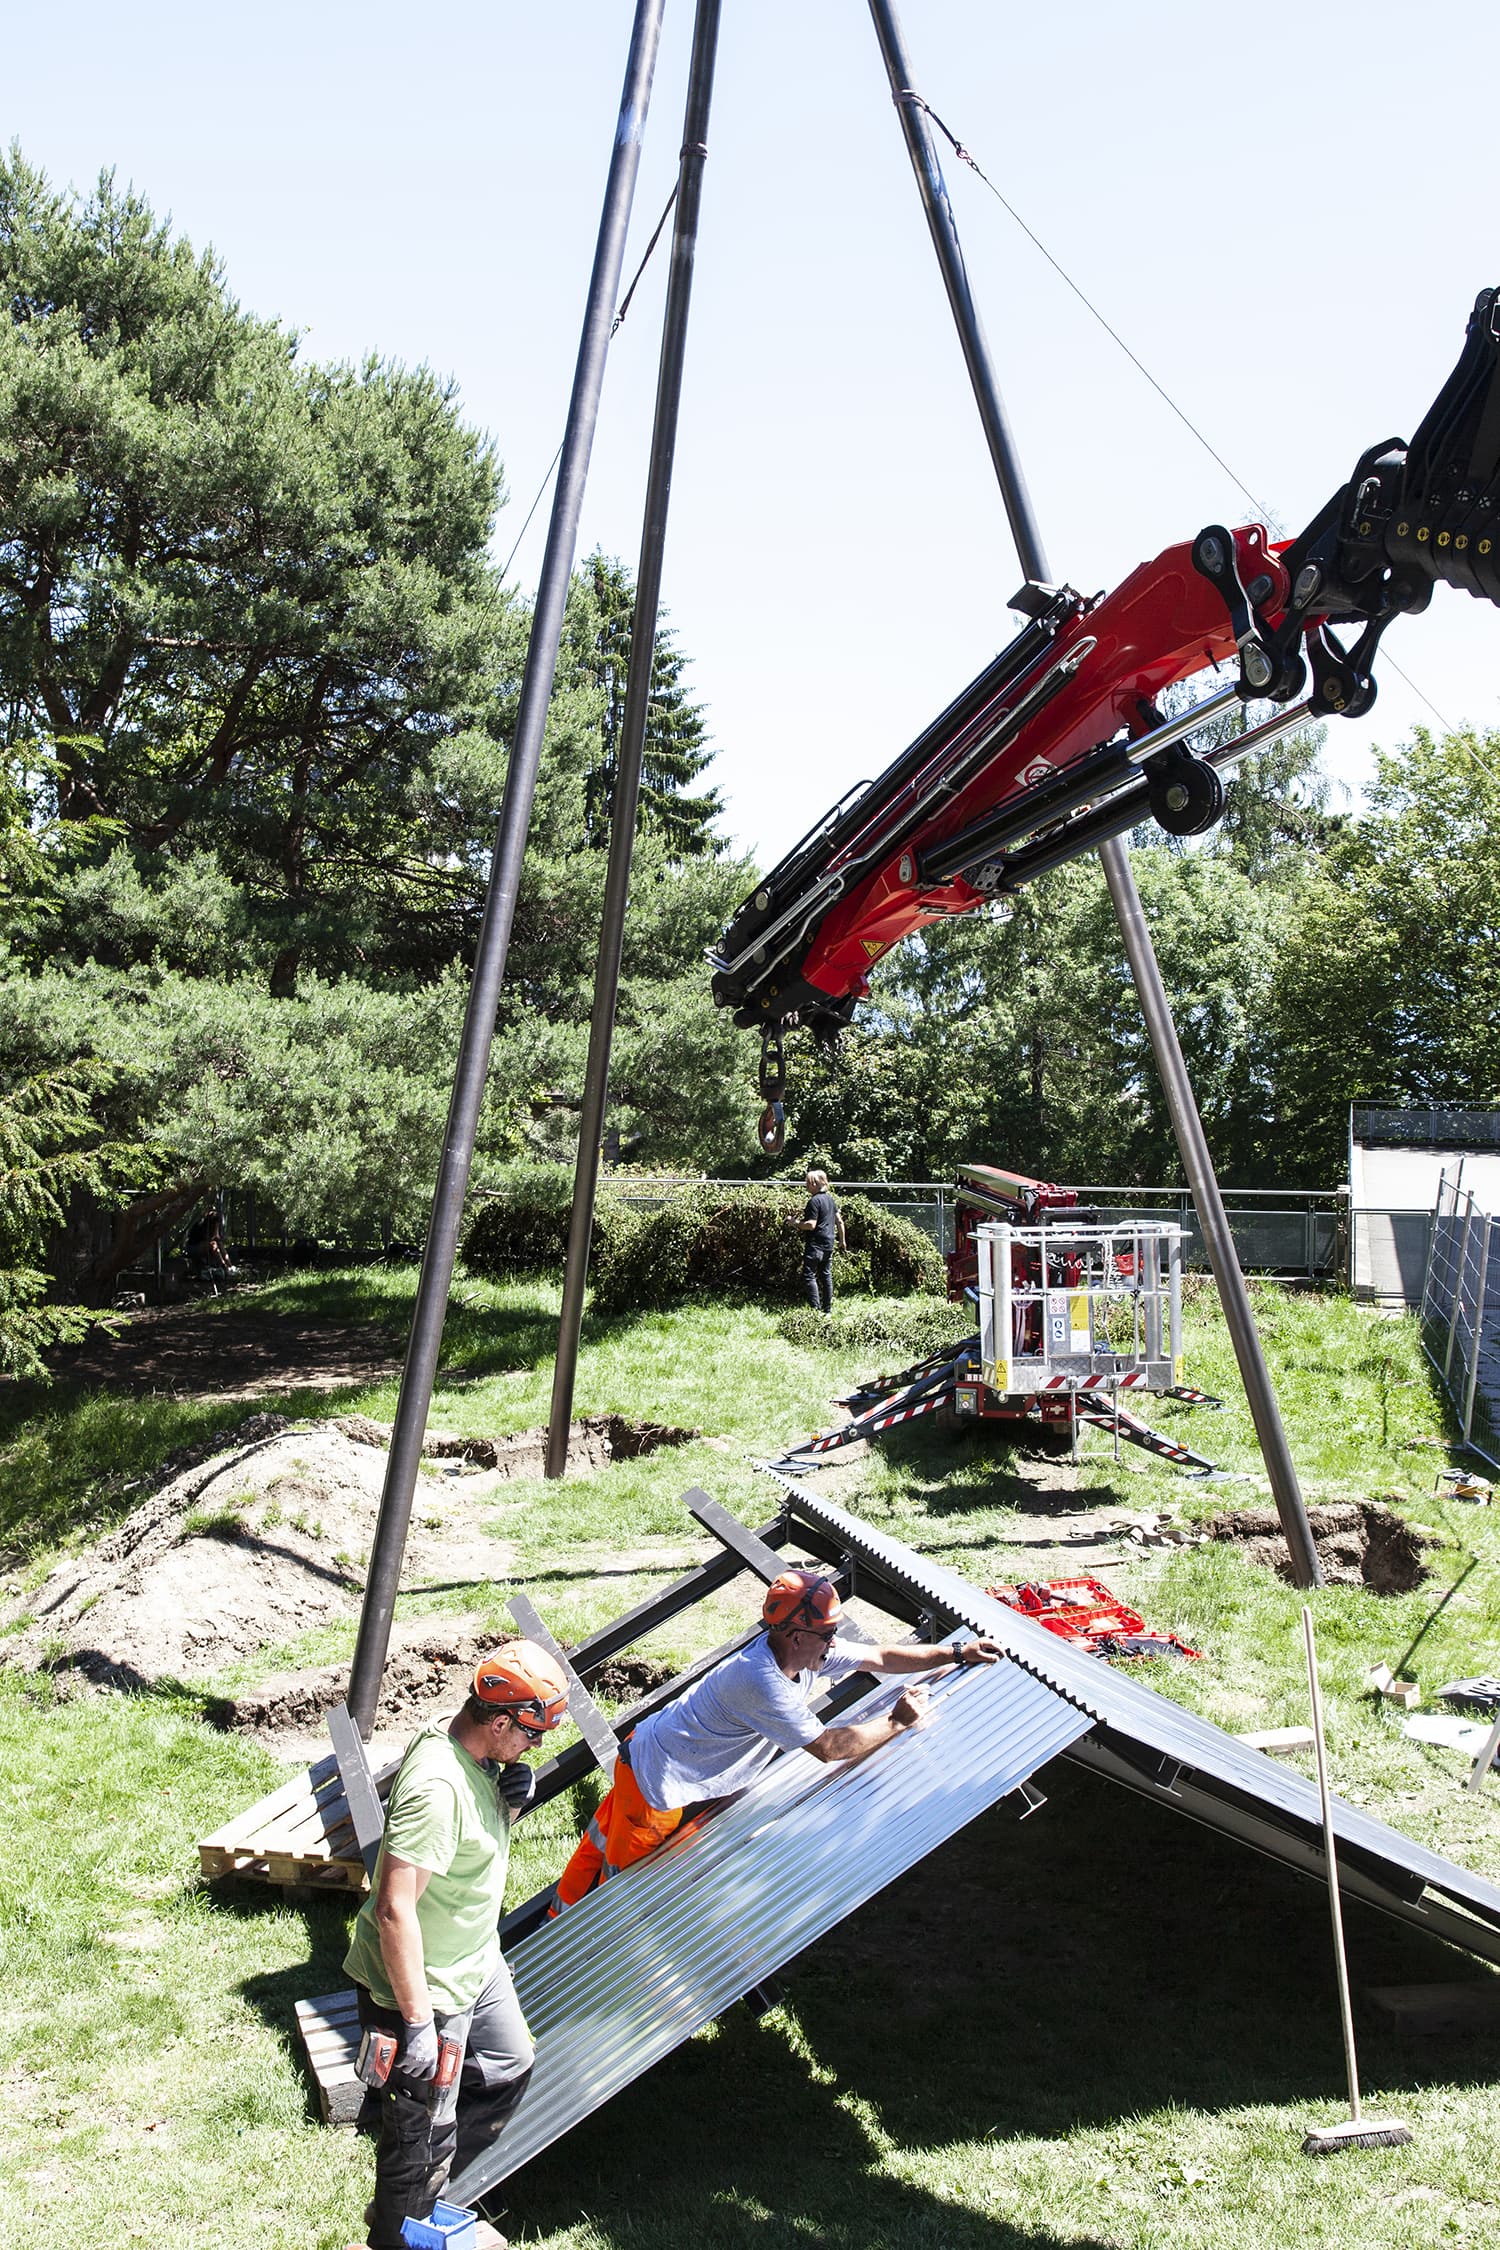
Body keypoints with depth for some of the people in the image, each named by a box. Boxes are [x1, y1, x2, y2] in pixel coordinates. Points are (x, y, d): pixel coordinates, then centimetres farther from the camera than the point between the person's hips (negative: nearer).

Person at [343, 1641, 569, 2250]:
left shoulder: (475, 1755, -5)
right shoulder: (436, 1787, -34)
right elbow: (395, 1910, -33)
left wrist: (510, 1803, -10)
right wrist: (417, 2023, -28)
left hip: (476, 1963, 10)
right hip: (428, 1989, -10)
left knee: (509, 2067, 27)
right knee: (424, 2132, 11)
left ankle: (427, 2199, 45)